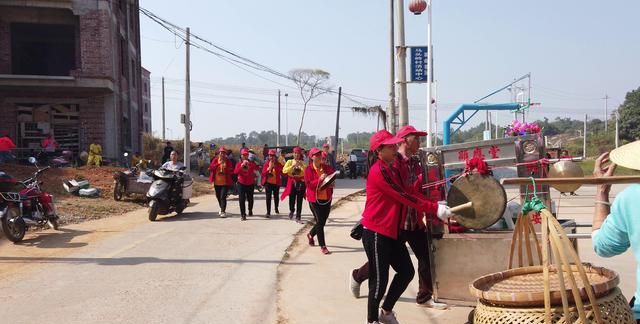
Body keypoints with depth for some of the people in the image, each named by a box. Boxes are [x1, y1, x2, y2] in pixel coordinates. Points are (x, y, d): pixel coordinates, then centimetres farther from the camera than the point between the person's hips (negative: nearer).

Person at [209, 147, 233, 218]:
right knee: (218, 197, 17)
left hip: (225, 182, -3)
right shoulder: (215, 160, 4)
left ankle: (223, 211, -14)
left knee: (223, 197, -16)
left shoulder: (228, 161, -1)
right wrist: (218, 163, -22)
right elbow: (211, 167, -12)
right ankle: (222, 208, 39)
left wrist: (226, 168, -24)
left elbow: (231, 171, -5)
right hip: (217, 182, 4)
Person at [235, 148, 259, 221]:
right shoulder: (239, 164, -2)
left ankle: (250, 211, 39)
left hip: (250, 184, 1)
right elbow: (236, 172, -17)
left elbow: (257, 168, -10)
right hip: (242, 184, -1)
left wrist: (249, 163, -18)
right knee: (242, 199, -10)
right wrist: (241, 166, -27)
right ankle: (243, 214, -8)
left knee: (250, 199, 13)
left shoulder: (251, 163, 1)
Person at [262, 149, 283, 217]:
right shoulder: (266, 163, -2)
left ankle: (276, 208, 42)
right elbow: (263, 173, -6)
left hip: (276, 183, 1)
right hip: (268, 183, -1)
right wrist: (269, 168, -21)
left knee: (276, 196, 17)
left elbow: (282, 172, -10)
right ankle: (268, 212, -4)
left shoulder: (278, 164, -2)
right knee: (268, 197, -6)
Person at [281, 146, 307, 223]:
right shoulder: (289, 162, 6)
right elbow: (284, 170, -9)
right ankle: (291, 211, 30)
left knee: (299, 200, -1)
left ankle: (298, 217, 6)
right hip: (292, 182, 0)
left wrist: (301, 165, -18)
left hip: (301, 182, 0)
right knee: (292, 199, -2)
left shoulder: (303, 163, 7)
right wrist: (293, 166, -16)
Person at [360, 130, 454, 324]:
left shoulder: (392, 169, 14)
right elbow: (404, 197, -21)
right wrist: (435, 209, -20)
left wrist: (434, 209, 2)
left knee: (407, 271, 12)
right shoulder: (379, 171, -17)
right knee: (379, 280, -2)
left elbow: (407, 193, 13)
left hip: (391, 232, 10)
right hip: (376, 233, -10)